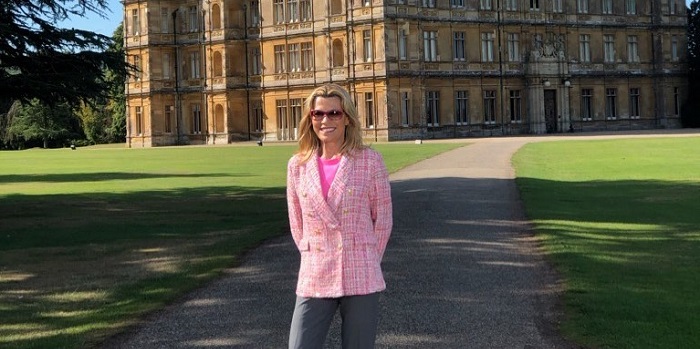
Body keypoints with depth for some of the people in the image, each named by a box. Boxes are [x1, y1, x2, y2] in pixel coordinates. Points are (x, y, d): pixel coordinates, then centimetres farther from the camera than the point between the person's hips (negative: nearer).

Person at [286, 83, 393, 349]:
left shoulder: (370, 161, -3)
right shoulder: (298, 165, 5)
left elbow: (383, 220, 2)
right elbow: (296, 223, 13)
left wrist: (365, 263, 4)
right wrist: (314, 258, 8)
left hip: (361, 280, -2)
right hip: (313, 280, 2)